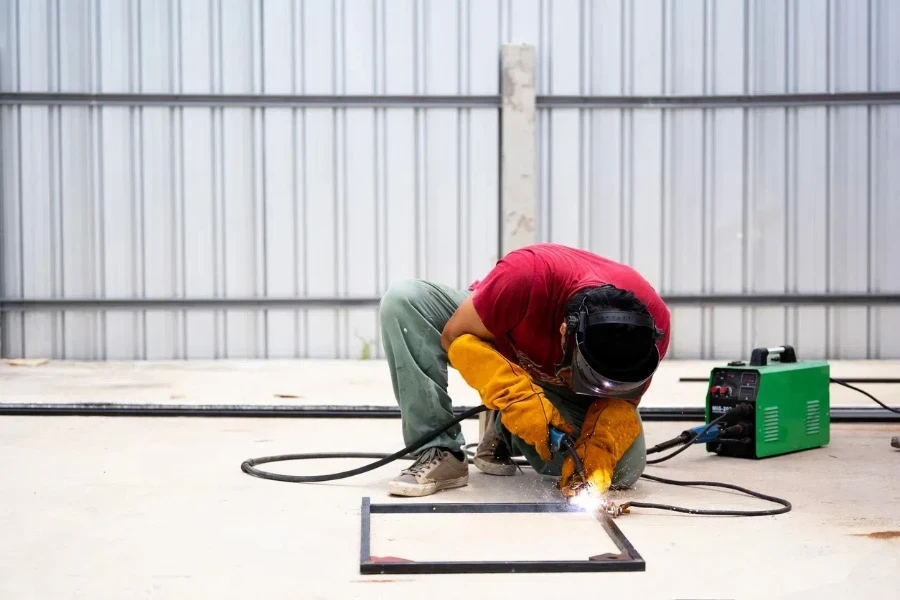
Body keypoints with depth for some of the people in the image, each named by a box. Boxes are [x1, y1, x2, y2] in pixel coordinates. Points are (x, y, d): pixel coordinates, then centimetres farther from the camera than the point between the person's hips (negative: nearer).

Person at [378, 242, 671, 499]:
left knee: (624, 468, -24)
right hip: (499, 358, -1)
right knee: (404, 299, -29)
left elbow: (621, 398, -17)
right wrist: (517, 395, -39)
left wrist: (596, 454, -36)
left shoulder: (652, 320, -31)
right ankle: (439, 454, -22)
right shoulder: (525, 276, -40)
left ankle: (505, 432, 3)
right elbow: (455, 336, -27)